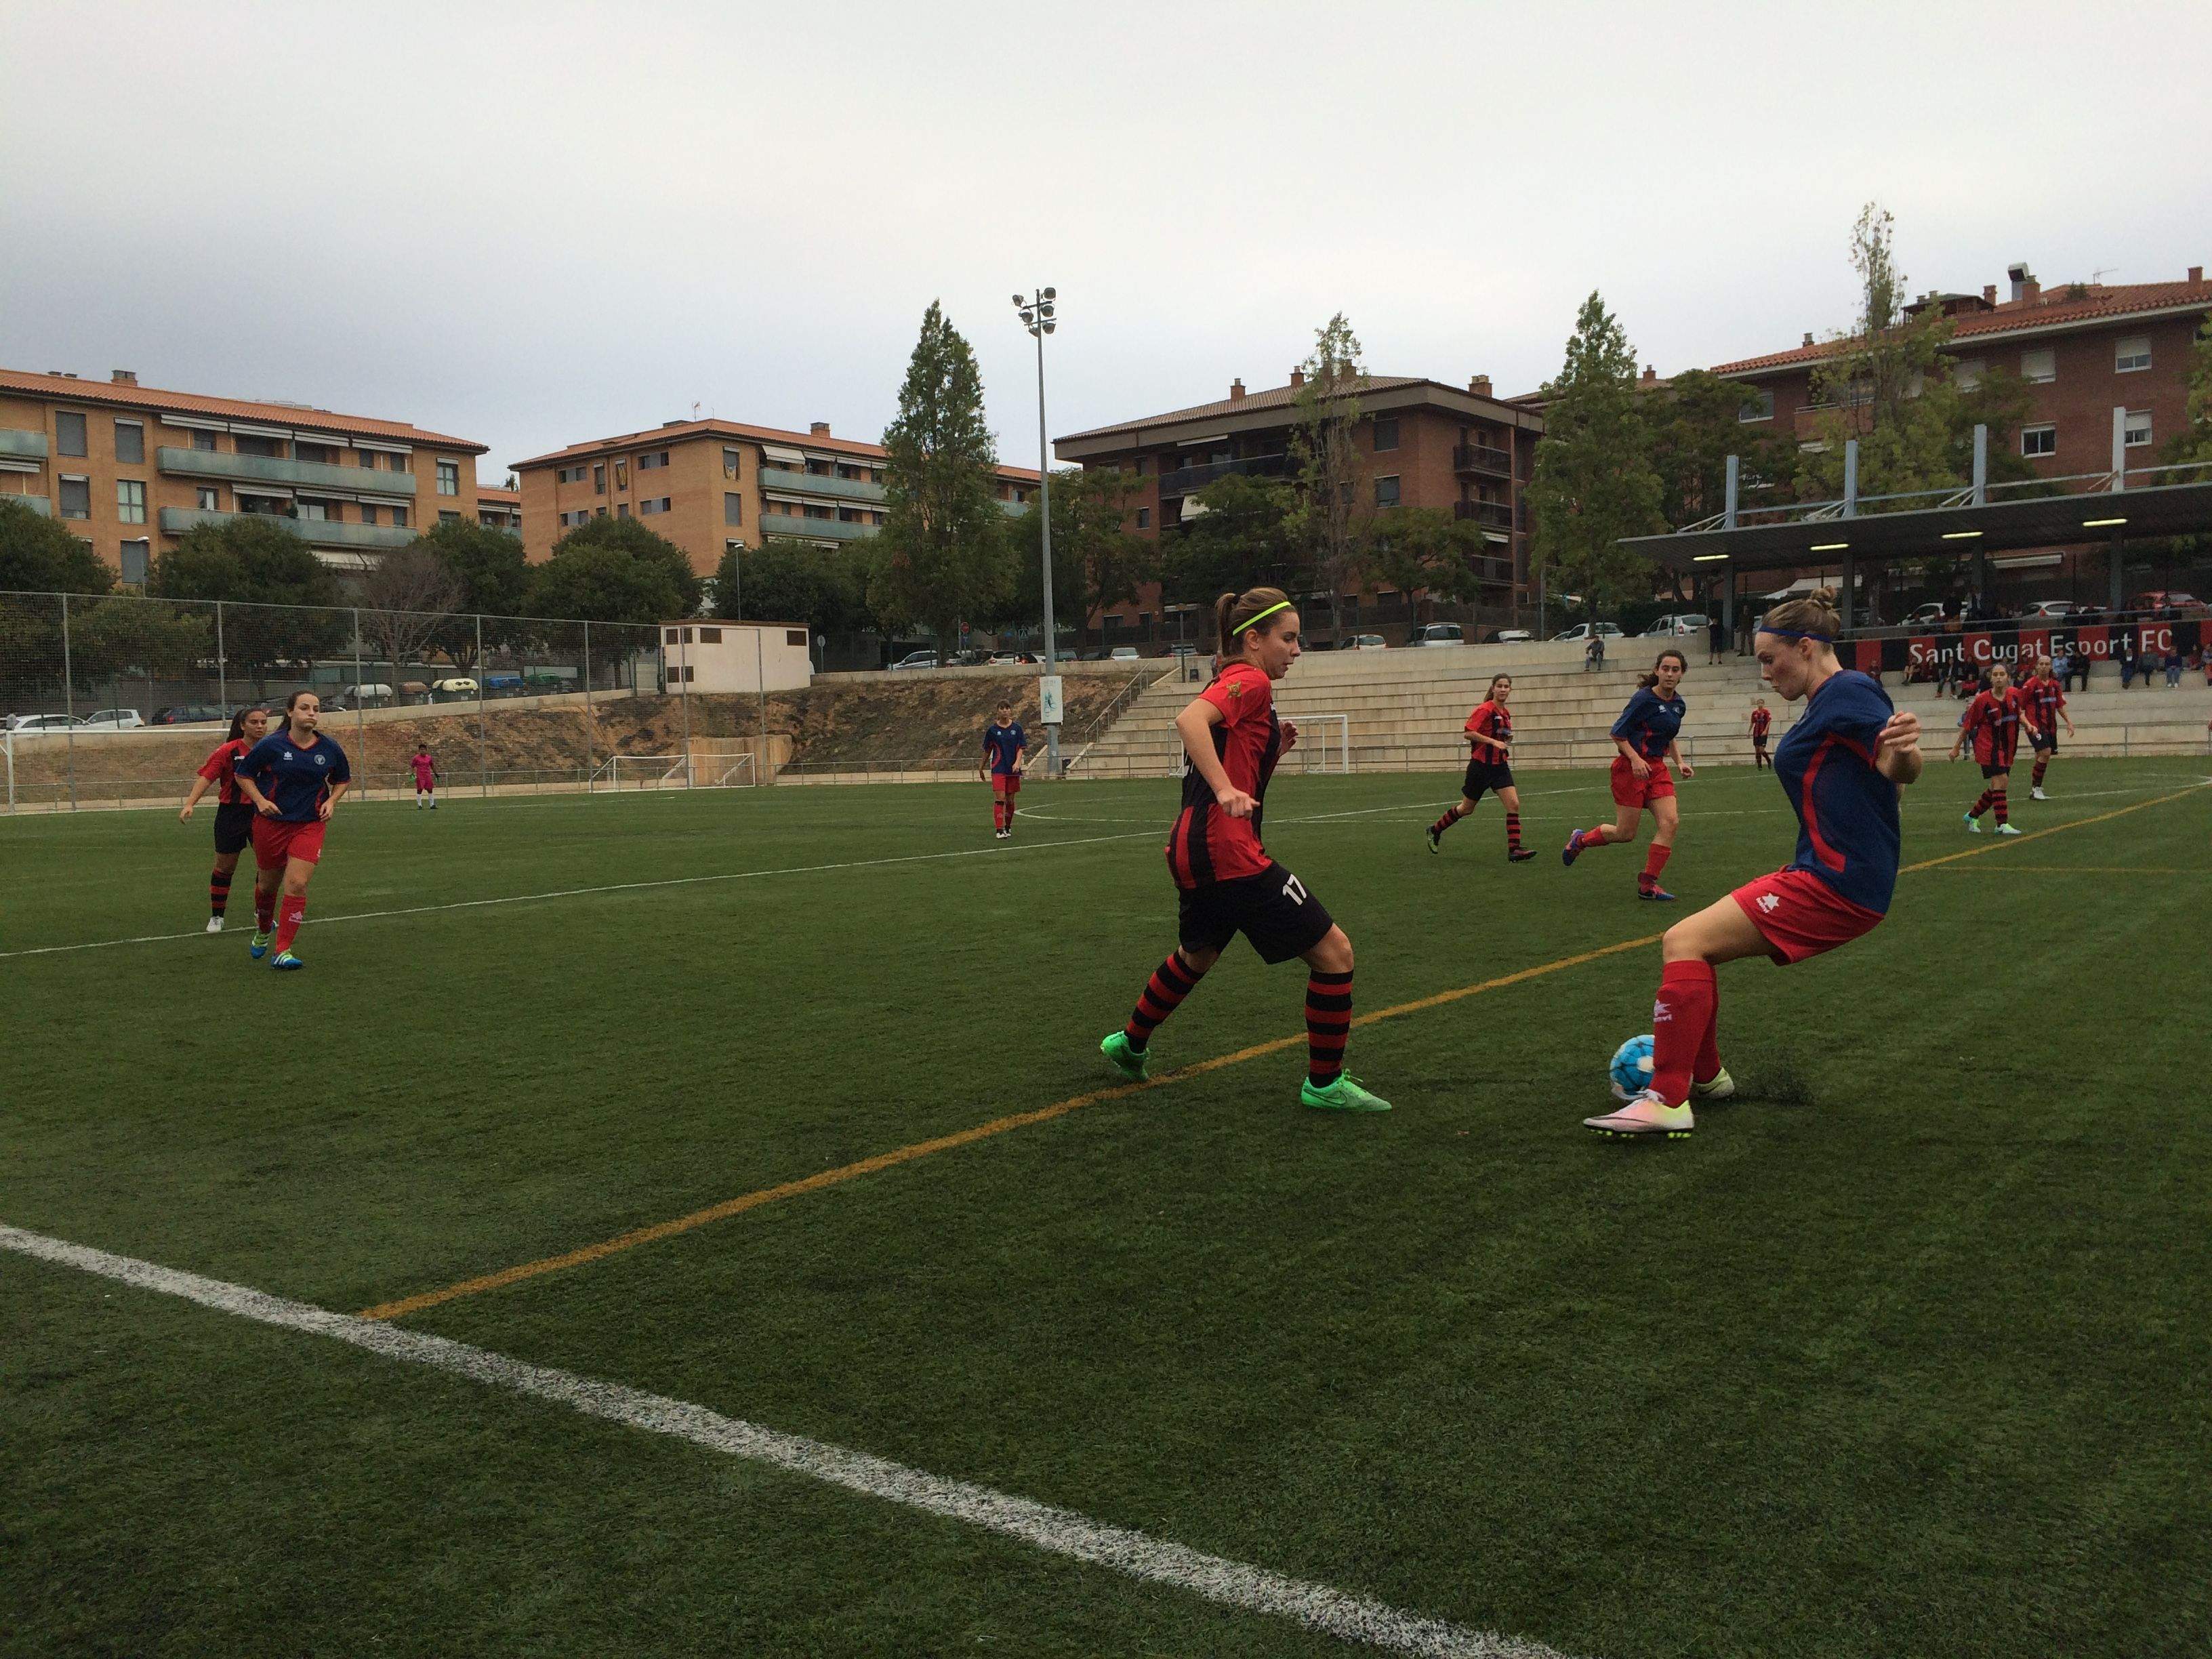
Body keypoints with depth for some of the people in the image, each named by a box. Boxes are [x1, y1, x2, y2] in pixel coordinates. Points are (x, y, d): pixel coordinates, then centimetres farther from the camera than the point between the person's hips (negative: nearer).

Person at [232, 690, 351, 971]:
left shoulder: (330, 749, 0)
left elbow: (342, 779, 17)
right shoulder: (270, 745, -9)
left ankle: (283, 952, -11)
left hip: (310, 825, 1)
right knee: (268, 883, 15)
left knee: (297, 884, -15)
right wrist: (260, 800, -12)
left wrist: (331, 800, -1)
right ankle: (262, 932, 45)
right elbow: (243, 774, 2)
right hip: (271, 822, 0)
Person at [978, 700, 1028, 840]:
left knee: (1010, 800, 9)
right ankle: (999, 830, -14)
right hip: (998, 769, -2)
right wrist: (982, 768, 15)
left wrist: (1017, 762, -15)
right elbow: (987, 750, 10)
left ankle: (1008, 828, 24)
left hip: (1013, 769, 2)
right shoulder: (992, 729, 0)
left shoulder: (1017, 728, 3)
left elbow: (1021, 748, 2)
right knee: (999, 799, -12)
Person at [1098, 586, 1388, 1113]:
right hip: (1226, 852, -11)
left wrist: (1272, 749, 11)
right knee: (1333, 952, -5)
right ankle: (1324, 1084, 4)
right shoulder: (1250, 680, -11)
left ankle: (1130, 1045, 49)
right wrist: (1226, 790, -38)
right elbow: (1190, 719, -30)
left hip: (1197, 852, 11)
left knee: (1197, 954, 33)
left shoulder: (1237, 684, 19)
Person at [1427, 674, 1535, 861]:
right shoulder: (1485, 709, -13)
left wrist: (1507, 739, 4)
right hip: (1481, 765, -6)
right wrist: (1494, 742, -25)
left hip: (1500, 765, 6)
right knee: (1466, 808, 8)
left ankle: (1514, 850, -11)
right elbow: (1469, 733, -20)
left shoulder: (1505, 714, 12)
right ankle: (1435, 830, 30)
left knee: (1514, 805, -10)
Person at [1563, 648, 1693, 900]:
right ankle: (1580, 839, 27)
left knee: (1670, 821, -11)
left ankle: (1648, 884, -4)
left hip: (1657, 768, 7)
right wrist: (1636, 759, -23)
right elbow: (1618, 734, -12)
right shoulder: (1644, 698, -15)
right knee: (1626, 833, -2)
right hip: (1630, 767, -7)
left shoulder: (1678, 705, 9)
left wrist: (1680, 762, 10)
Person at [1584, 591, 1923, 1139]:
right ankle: (1705, 1075, 30)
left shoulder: (1847, 690, -13)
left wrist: (1905, 750, -45)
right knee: (1692, 945, 14)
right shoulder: (1828, 701, 17)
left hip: (1837, 886, -10)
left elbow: (1900, 770, -26)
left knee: (1684, 942, -15)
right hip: (1824, 871, 10)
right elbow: (1887, 779, 25)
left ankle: (1668, 1103, -15)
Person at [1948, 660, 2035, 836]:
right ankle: (2002, 824, -9)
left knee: (1997, 787, 9)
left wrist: (2029, 725, 2)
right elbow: (1968, 724, -5)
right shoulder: (1982, 700, -14)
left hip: (2007, 747, 6)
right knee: (2001, 780, -16)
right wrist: (1956, 747, 0)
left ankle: (1972, 815, 28)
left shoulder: (2015, 694, 0)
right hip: (1988, 747, -6)